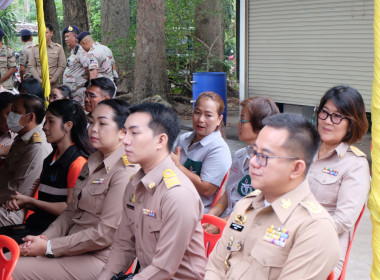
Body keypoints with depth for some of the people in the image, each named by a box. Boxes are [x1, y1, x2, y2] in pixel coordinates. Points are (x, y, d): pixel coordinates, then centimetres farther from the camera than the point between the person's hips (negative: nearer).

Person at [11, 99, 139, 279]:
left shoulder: (125, 172, -15)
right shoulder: (93, 162, 16)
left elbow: (105, 234, -19)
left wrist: (49, 247, -14)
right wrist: (45, 238, -3)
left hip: (97, 258, -9)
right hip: (73, 246, 9)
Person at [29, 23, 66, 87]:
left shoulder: (58, 48, 7)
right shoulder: (35, 48, 11)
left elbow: (62, 66, 2)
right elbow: (31, 66, 8)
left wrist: (52, 80, -7)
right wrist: (39, 80, -6)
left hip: (54, 84, -1)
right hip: (39, 82, 1)